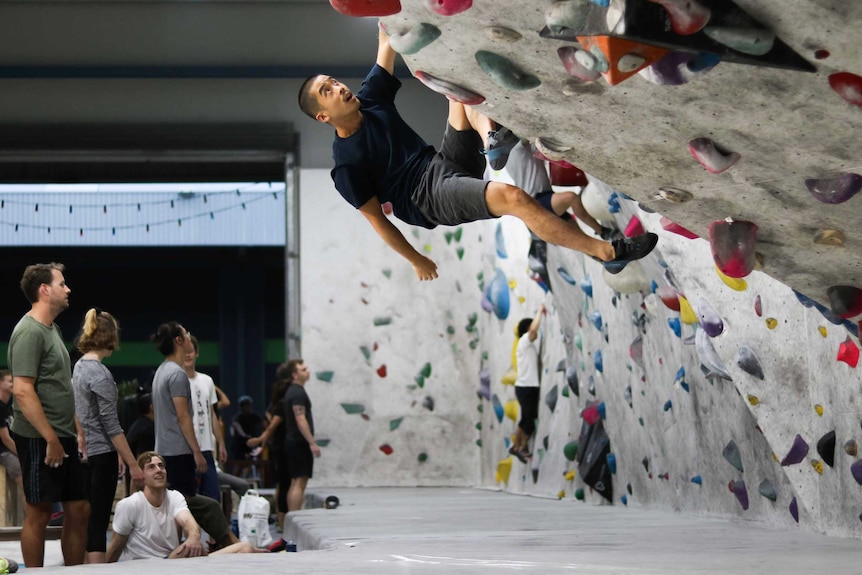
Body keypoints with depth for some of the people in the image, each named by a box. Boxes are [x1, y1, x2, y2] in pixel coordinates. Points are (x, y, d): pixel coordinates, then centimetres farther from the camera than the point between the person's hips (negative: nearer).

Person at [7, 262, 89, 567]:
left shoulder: (53, 329, 15)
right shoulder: (29, 332, -15)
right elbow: (22, 391, -21)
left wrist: (78, 431, 15)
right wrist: (51, 439, -21)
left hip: (64, 438, 9)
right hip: (39, 439, -9)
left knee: (79, 510, 11)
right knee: (38, 515, -1)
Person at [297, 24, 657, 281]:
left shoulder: (370, 101, 9)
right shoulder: (345, 165, -9)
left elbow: (387, 42, 9)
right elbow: (375, 218, -4)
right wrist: (416, 261, -1)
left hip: (447, 162, 8)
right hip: (431, 195, -8)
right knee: (511, 196, -35)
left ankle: (492, 138, -30)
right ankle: (608, 252, -28)